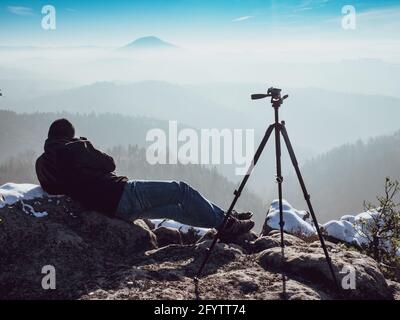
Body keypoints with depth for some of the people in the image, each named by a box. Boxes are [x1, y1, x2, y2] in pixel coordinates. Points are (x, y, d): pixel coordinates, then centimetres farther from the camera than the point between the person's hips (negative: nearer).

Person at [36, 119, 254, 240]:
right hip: (122, 194, -9)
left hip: (115, 211, 9)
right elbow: (109, 163, 5)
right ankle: (226, 223, 5)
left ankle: (222, 220, 25)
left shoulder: (42, 163, 10)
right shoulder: (74, 148, -7)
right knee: (181, 190, 0)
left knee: (174, 209, 20)